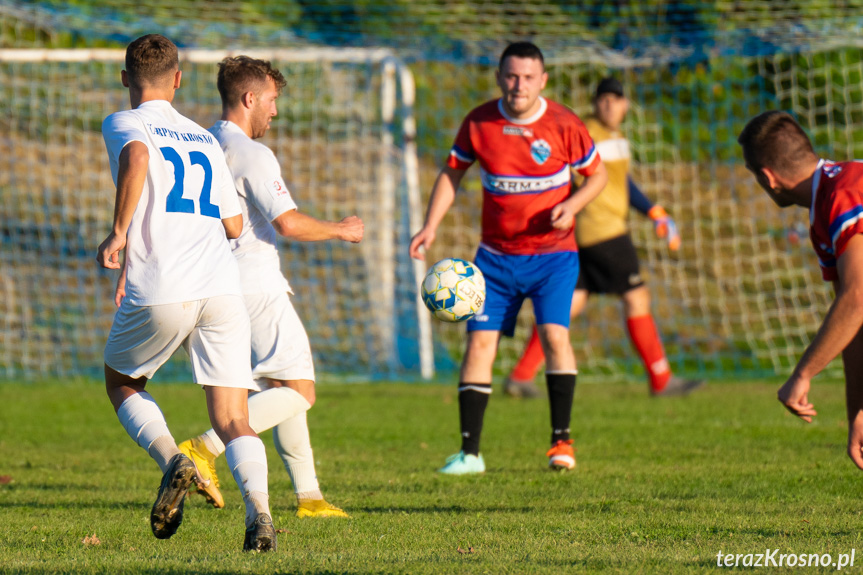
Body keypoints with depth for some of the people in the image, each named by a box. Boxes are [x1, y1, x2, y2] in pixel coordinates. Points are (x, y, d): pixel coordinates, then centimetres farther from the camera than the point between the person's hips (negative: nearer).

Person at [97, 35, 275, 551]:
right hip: (223, 290, 4)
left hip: (160, 294, -3)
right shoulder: (206, 140, 24)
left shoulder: (124, 125, 8)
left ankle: (171, 459, -5)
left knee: (122, 384, 23)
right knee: (233, 421, 1)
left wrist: (118, 233, -12)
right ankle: (259, 511, -25)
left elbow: (136, 158, -18)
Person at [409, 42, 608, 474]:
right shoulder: (479, 123, -4)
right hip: (496, 255, 2)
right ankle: (469, 452, -1)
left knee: (554, 333, -19)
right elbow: (452, 173, 9)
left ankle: (561, 440, -9)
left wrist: (571, 206, -15)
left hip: (553, 252, -2)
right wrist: (430, 227, -2)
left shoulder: (563, 125, -9)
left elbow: (598, 174, 4)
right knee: (480, 341, -5)